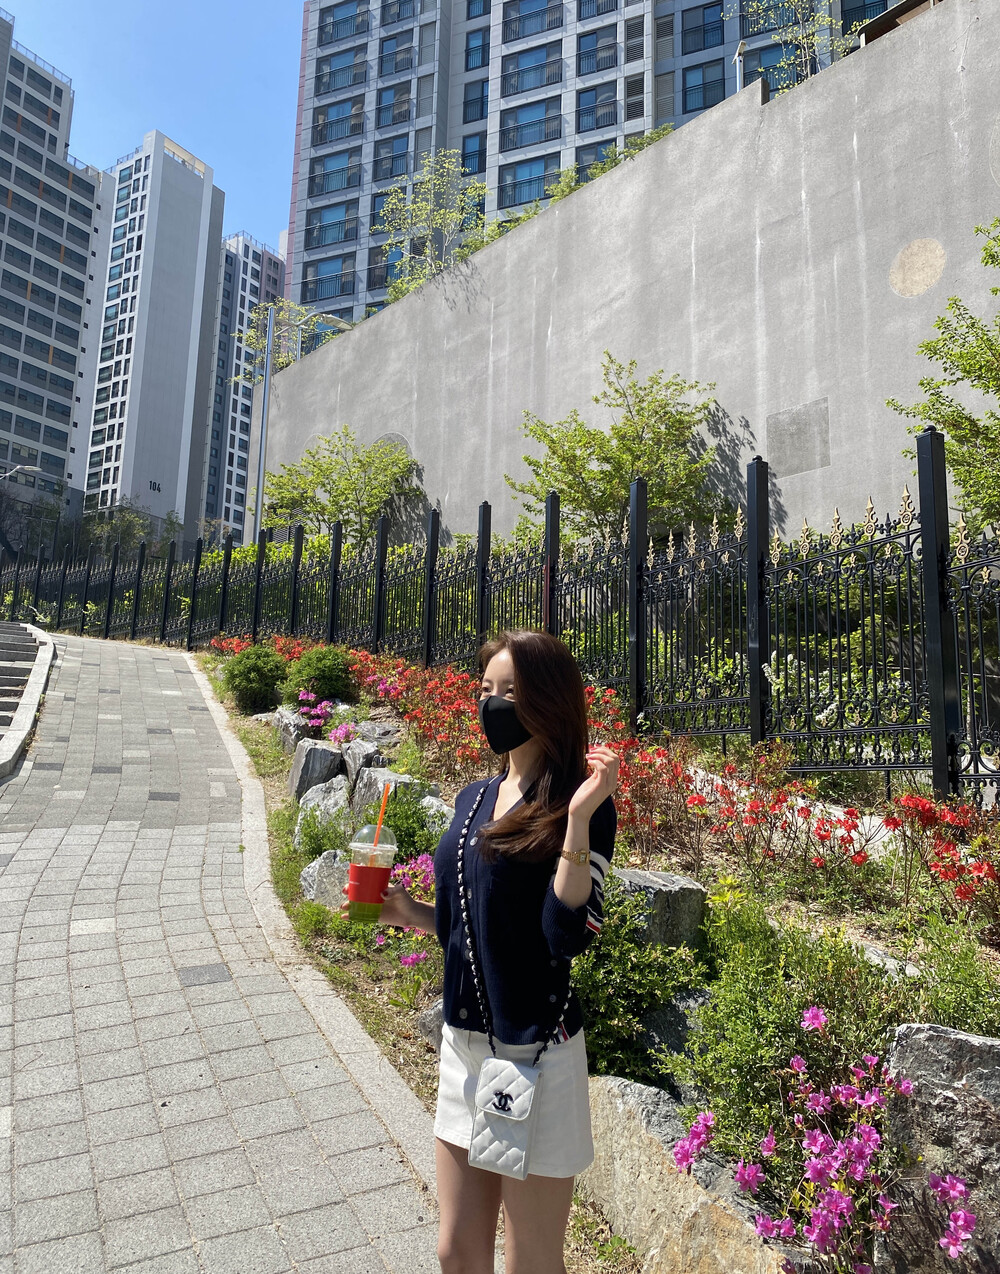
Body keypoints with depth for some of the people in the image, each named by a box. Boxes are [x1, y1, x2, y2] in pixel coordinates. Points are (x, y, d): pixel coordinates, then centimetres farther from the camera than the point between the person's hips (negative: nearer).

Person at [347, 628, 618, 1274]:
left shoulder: (580, 805, -14)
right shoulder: (474, 798, 5)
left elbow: (569, 934, -24)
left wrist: (580, 816, -31)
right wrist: (410, 912, -1)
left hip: (536, 1052, -6)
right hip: (463, 1043, 6)